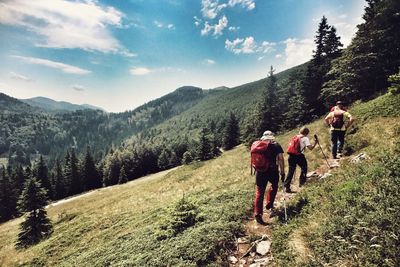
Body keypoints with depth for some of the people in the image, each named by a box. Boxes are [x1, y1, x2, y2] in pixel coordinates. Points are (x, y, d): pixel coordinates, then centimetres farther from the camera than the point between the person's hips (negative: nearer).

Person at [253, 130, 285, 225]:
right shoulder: (276, 145, 2)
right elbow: (281, 159, -6)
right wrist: (282, 172, 0)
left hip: (260, 171, 1)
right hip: (273, 171, -1)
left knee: (259, 192, 8)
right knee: (274, 185, 29)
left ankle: (258, 214, 7)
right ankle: (269, 204, 25)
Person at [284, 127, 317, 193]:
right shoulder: (305, 138, 1)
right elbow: (310, 148, -7)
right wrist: (315, 143, 7)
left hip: (291, 155, 5)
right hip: (299, 156, -5)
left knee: (291, 171, 8)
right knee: (304, 168, 21)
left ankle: (286, 187, 4)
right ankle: (302, 182, 22)